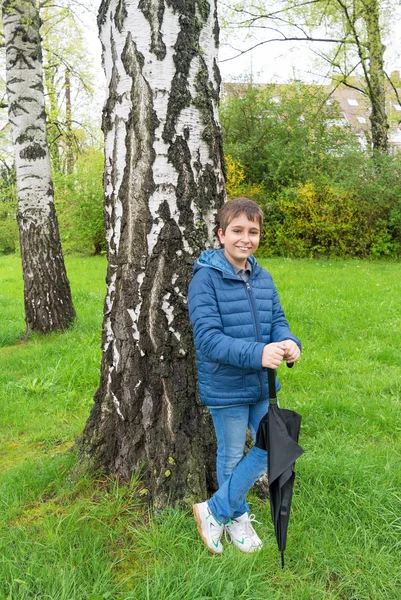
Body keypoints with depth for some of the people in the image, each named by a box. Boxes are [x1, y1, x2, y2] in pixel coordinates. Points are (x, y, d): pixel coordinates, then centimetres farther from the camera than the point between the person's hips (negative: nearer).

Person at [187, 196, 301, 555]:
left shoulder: (263, 278, 3)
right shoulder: (206, 279, -17)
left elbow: (277, 320, 3)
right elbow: (208, 338, -23)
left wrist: (289, 341, -22)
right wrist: (257, 353, -35)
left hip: (262, 384, 6)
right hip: (226, 388, -6)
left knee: (272, 448, 13)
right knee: (232, 456, 12)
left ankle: (216, 509, 30)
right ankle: (236, 516, 40)